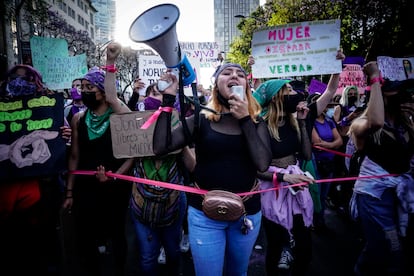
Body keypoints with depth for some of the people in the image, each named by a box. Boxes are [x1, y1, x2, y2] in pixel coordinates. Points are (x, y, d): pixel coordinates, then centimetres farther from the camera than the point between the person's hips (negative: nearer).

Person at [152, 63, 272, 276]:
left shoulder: (255, 122, 0)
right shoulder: (201, 119, -6)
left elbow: (262, 163, -15)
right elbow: (160, 147, -17)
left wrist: (245, 119, -17)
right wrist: (168, 99, -18)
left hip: (247, 212, 3)